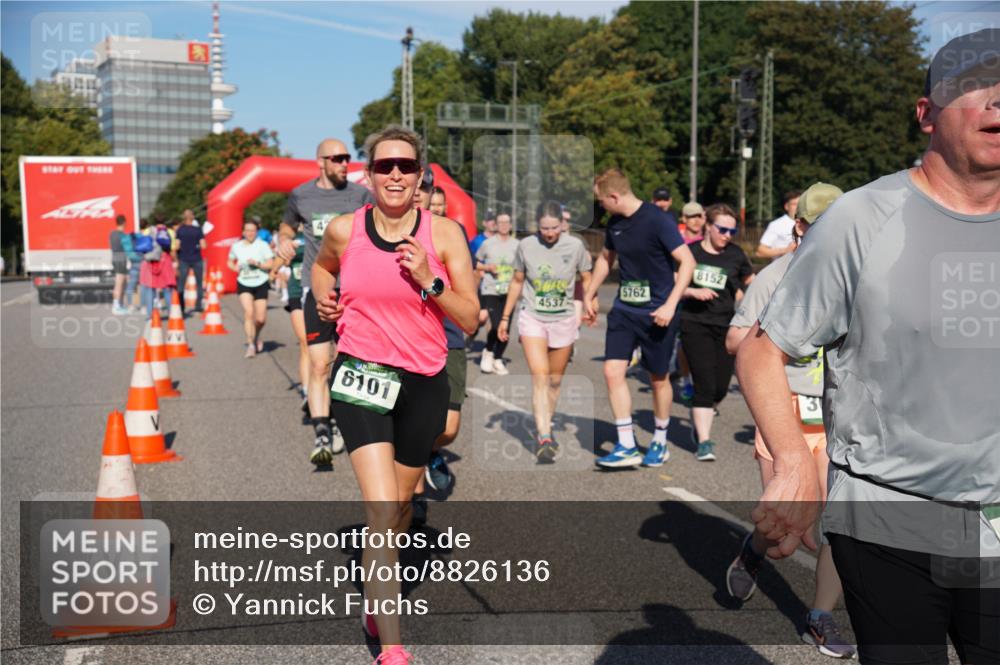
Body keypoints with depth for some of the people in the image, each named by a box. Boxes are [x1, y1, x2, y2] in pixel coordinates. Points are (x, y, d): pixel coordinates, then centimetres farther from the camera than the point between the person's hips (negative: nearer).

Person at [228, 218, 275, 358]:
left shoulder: (262, 245, -4)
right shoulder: (236, 246, 4)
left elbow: (271, 264, -5)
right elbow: (230, 262, 19)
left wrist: (258, 264, -20)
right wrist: (236, 268, -2)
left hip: (260, 284, 0)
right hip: (244, 284, 1)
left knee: (261, 318, 1)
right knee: (249, 312, -19)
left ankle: (256, 335, 35)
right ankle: (251, 345, -12)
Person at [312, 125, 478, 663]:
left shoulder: (444, 234, -5)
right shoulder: (344, 230, -3)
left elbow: (469, 319, -5)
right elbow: (322, 266, 22)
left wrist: (427, 280, -18)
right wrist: (323, 294, 1)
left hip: (423, 382, 2)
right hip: (362, 376, -2)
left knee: (400, 505, 18)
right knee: (382, 511, -16)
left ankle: (378, 597, 47)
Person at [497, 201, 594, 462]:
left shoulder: (575, 246, -5)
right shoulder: (526, 246, -3)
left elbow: (586, 279, 6)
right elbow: (517, 282, 8)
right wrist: (505, 317, 11)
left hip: (564, 320, 1)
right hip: (532, 318, -1)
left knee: (555, 380, 10)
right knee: (540, 377, -15)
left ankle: (546, 430, 28)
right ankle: (544, 438, -19)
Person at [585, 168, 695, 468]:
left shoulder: (657, 220, -17)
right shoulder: (614, 223, 4)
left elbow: (687, 261, -18)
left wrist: (670, 305, -24)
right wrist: (589, 294, 23)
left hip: (656, 313, -6)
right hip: (623, 309, 6)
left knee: (658, 378, 8)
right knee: (613, 371, -7)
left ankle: (660, 443, 28)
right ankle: (627, 447, 0)